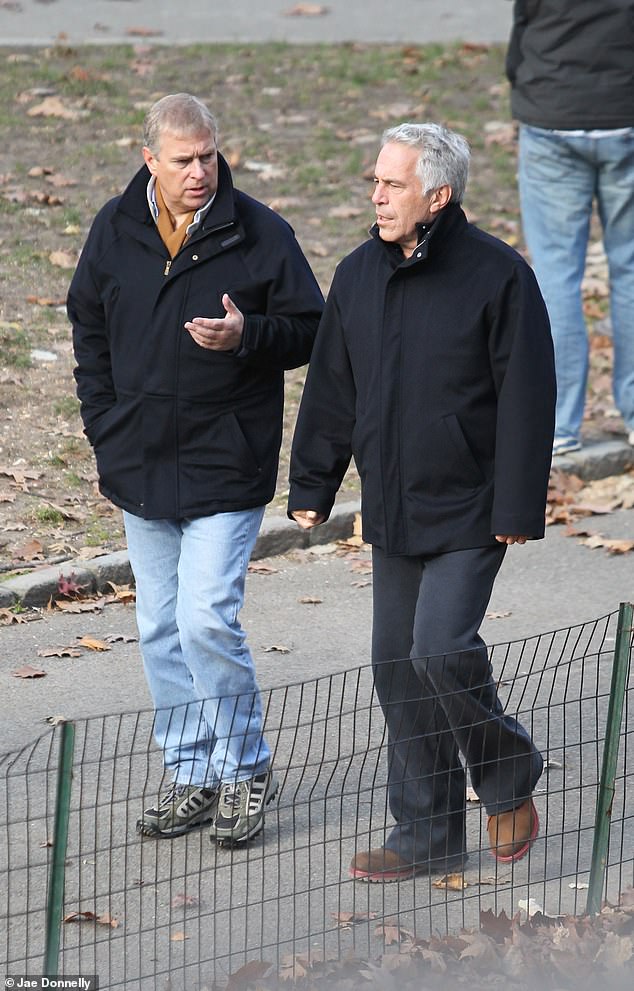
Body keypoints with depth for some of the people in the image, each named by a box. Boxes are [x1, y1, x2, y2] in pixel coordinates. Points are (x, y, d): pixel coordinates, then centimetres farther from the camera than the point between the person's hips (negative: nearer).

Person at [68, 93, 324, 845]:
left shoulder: (259, 233, -8)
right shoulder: (115, 231, 3)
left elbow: (310, 331, -2)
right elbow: (90, 334, 15)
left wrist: (248, 336, -22)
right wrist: (107, 436, 10)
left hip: (227, 467, -5)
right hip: (142, 466, 5)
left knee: (206, 619, -12)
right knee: (161, 628, 10)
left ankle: (245, 769, 5)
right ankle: (190, 773, 22)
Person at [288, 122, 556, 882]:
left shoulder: (498, 276, -12)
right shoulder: (359, 276, 5)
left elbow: (525, 400, -11)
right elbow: (331, 388, 13)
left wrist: (518, 509, -13)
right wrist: (311, 487, 12)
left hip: (469, 512, -6)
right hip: (392, 511, 6)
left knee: (442, 648, -17)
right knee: (398, 668, 7)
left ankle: (508, 777, 10)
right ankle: (427, 833, 18)